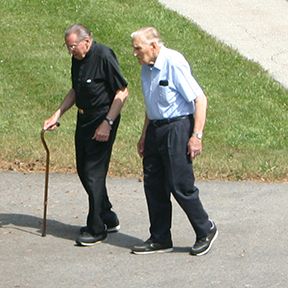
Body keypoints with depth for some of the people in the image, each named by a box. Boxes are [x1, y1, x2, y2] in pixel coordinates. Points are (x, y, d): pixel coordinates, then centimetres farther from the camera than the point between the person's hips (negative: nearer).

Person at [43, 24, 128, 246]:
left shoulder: (104, 56, -18)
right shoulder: (77, 60, 8)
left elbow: (122, 92, -17)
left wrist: (107, 123, -20)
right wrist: (57, 115, 12)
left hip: (103, 121, -9)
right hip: (84, 120, 9)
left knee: (94, 173, -8)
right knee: (83, 170, 13)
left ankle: (97, 229, 0)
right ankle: (108, 219, 26)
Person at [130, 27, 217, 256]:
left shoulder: (174, 63, -16)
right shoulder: (147, 68, 10)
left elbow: (200, 99, -17)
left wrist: (197, 136, -20)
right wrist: (144, 136, 22)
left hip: (177, 128, -8)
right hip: (156, 129, 8)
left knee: (180, 185, -7)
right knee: (153, 185, 7)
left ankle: (206, 231, 12)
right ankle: (160, 239, 16)